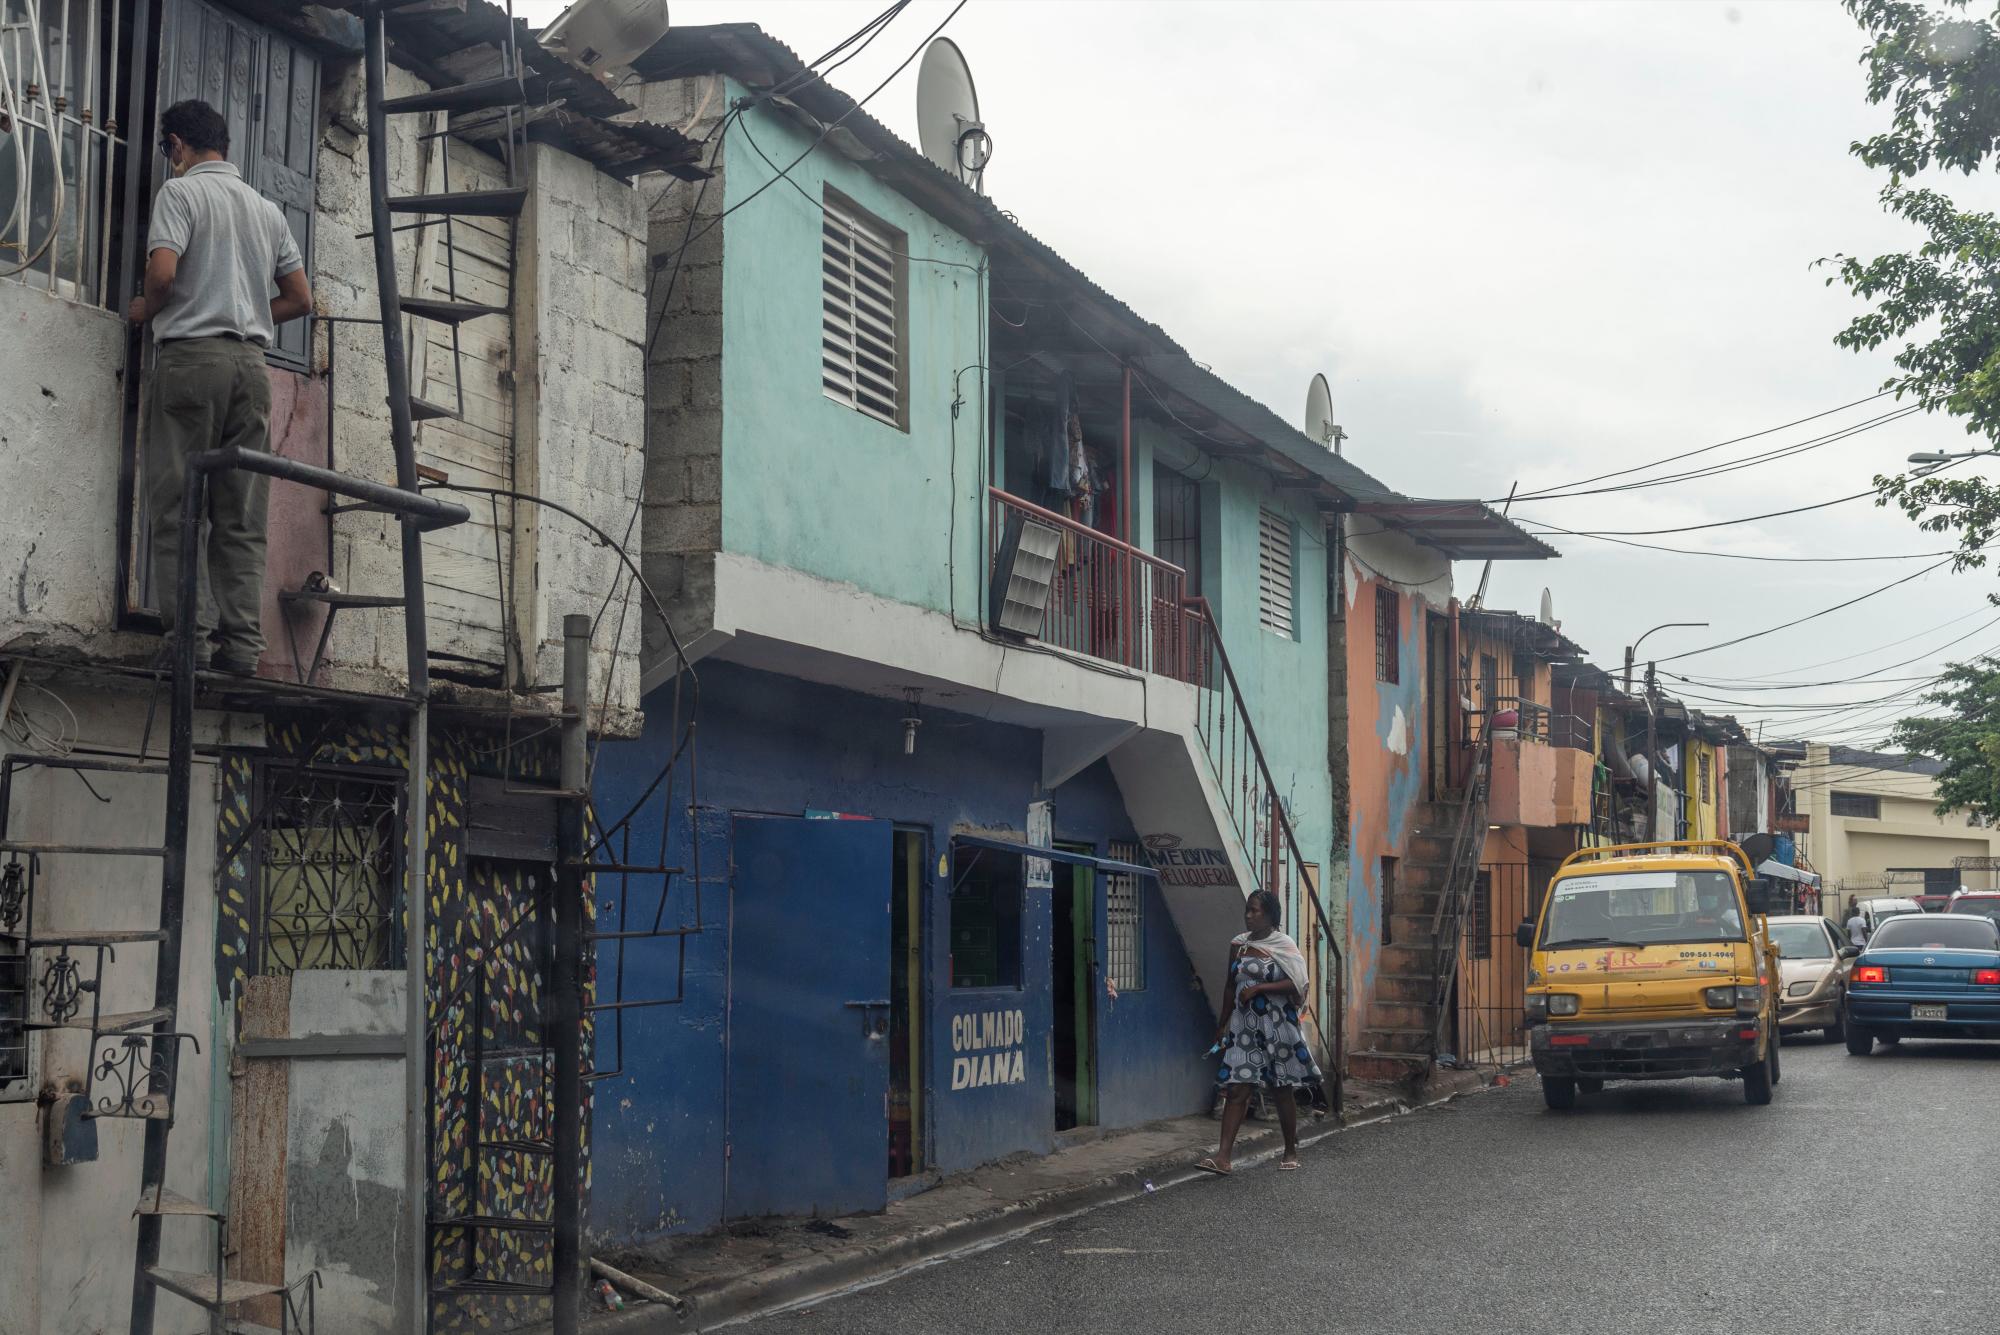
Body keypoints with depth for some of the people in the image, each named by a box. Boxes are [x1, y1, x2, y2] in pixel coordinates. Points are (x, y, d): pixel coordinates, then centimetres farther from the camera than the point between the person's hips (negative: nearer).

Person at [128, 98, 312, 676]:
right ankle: (243, 642, -3)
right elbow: (300, 298, 17)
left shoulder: (180, 191, 0)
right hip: (251, 359, 5)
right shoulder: (267, 208, 17)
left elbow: (162, 273, -14)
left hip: (191, 353, -5)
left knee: (177, 505, -4)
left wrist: (145, 310, 5)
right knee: (241, 516, 3)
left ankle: (186, 636, -11)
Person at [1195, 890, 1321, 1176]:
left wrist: (1258, 987, -19)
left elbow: (1296, 984, -14)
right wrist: (1222, 1025, 14)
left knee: (1282, 1091, 7)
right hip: (1244, 1026, 3)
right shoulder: (1238, 945, 7)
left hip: (1278, 1026, -3)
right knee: (1236, 1089, -5)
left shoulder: (1284, 945, -5)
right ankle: (1223, 1157, -11)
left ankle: (1291, 1151, 24)